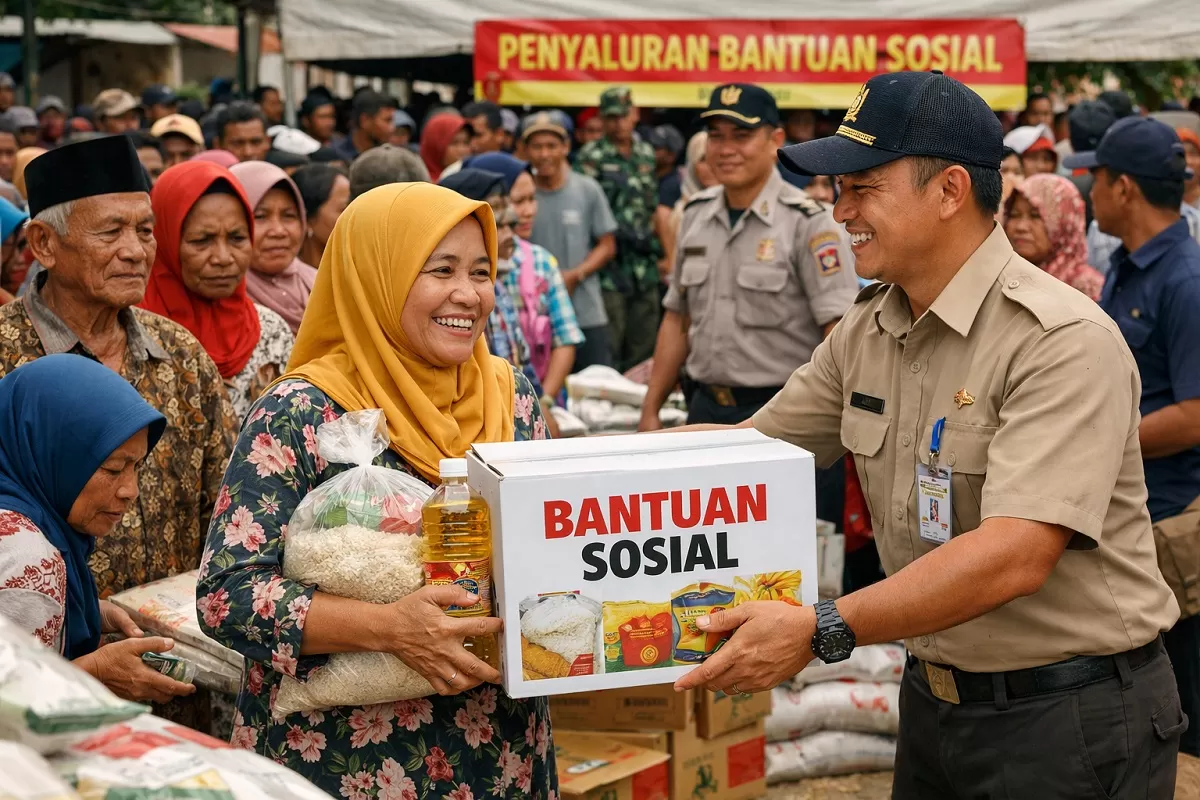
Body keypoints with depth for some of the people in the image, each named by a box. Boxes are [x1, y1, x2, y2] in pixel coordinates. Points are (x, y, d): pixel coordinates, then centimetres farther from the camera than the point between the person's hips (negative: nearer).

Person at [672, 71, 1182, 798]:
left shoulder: (1065, 342, -22)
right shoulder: (864, 333, 2)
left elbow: (1014, 556, -31)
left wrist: (822, 631, -35)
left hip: (1071, 716, -7)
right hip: (933, 700, 7)